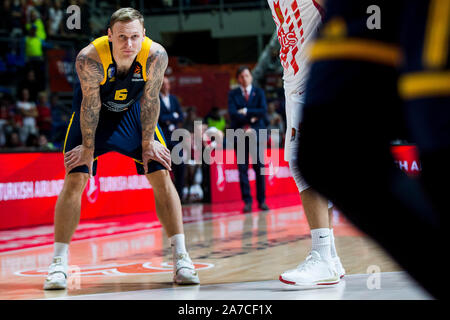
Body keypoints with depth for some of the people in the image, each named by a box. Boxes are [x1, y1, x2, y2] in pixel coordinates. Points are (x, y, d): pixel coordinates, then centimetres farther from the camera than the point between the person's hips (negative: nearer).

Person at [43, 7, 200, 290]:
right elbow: (90, 105, -23)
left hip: (132, 111, 2)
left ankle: (181, 257, -2)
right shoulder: (89, 58, -35)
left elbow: (150, 100, -16)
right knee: (74, 179, -12)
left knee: (161, 176, -6)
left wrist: (147, 142, -9)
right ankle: (59, 262, -5)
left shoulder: (156, 55, -30)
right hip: (95, 113, -2)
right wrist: (88, 147, -15)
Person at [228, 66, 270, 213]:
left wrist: (245, 111, -8)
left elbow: (263, 111, -4)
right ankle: (247, 201, 0)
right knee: (242, 168, -3)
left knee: (259, 167, -2)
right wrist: (250, 119, -11)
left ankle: (261, 200, 3)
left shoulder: (259, 92, 10)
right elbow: (233, 113, -6)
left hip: (256, 133, 0)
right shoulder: (233, 94, 8)